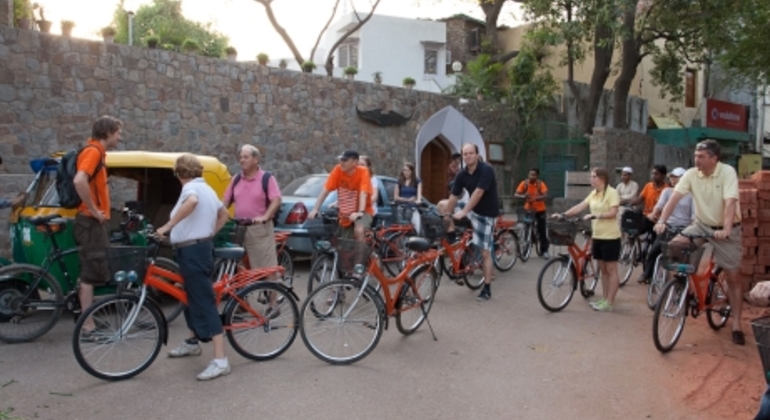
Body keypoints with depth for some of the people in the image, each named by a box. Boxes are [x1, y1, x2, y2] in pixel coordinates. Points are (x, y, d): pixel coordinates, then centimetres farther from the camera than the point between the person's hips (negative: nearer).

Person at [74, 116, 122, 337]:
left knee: (93, 273, 14)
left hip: (94, 222, 10)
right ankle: (88, 327, 0)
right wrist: (94, 210, -22)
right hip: (91, 222, -10)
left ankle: (89, 321, 22)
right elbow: (79, 181, -31)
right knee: (91, 274, -6)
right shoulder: (93, 151, -14)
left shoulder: (96, 152, 16)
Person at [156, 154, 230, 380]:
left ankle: (220, 360, -15)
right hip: (201, 247, 10)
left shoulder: (191, 188, -14)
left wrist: (167, 226, -35)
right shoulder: (206, 188, 15)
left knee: (205, 303, -13)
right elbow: (224, 214, 25)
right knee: (193, 296, 25)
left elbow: (192, 202, -39)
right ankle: (193, 342, 42)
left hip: (192, 250, -10)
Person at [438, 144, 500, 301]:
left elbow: (478, 193, -29)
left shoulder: (486, 170, -22)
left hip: (486, 214, -6)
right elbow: (453, 197, -7)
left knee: (485, 252, -6)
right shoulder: (461, 175, -4)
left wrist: (463, 213, -33)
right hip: (471, 209, 6)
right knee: (443, 204, 3)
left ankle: (487, 289, 3)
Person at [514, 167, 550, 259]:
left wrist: (535, 198, -46)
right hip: (528, 209, 2)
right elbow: (516, 194, -15)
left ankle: (544, 251, 8)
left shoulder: (541, 184, -15)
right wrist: (523, 196, -36)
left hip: (540, 210, -2)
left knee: (541, 230, -2)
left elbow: (545, 195, -29)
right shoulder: (524, 183, -10)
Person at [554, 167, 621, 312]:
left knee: (611, 270, 0)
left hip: (610, 237, -8)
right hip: (597, 236, 8)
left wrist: (595, 215, -28)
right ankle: (604, 299, 22)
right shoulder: (593, 193, 10)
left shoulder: (612, 193, -11)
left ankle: (609, 302, 4)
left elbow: (613, 213, -20)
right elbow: (580, 207, 4)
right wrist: (563, 215, -5)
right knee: (603, 270, 13)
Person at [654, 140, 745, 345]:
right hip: (701, 224, 4)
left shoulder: (728, 172, -19)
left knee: (733, 277, 0)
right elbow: (674, 198, -15)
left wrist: (726, 230, -41)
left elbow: (730, 203, -29)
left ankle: (736, 325, 10)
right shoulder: (691, 174, -8)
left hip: (726, 230, -4)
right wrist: (662, 221, -27)